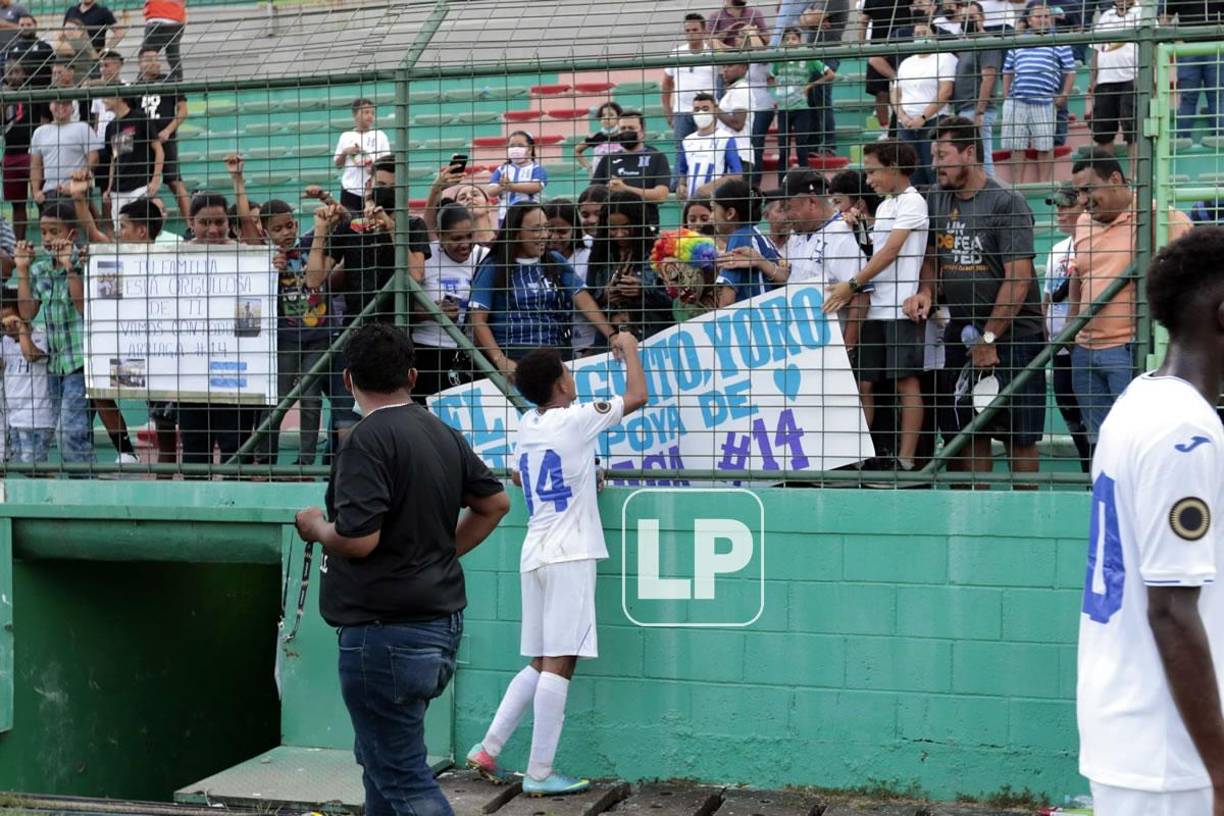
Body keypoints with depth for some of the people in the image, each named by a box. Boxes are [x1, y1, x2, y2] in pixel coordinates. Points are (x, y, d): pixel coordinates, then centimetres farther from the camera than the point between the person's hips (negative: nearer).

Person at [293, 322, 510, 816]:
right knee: (380, 758, 24)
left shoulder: (369, 440, -17)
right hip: (441, 622, 9)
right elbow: (495, 502, 19)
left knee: (402, 776, -3)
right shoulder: (445, 436, 9)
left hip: (385, 632, -9)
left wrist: (315, 525, -4)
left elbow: (357, 539, -24)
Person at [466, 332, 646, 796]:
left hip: (534, 557, 8)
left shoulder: (527, 424, 13)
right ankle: (540, 774, -5)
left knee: (539, 665, 14)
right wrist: (629, 347, 11)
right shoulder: (576, 419, -8)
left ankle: (488, 749, 11)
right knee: (559, 663, -6)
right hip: (569, 557, -8)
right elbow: (638, 396, -3)